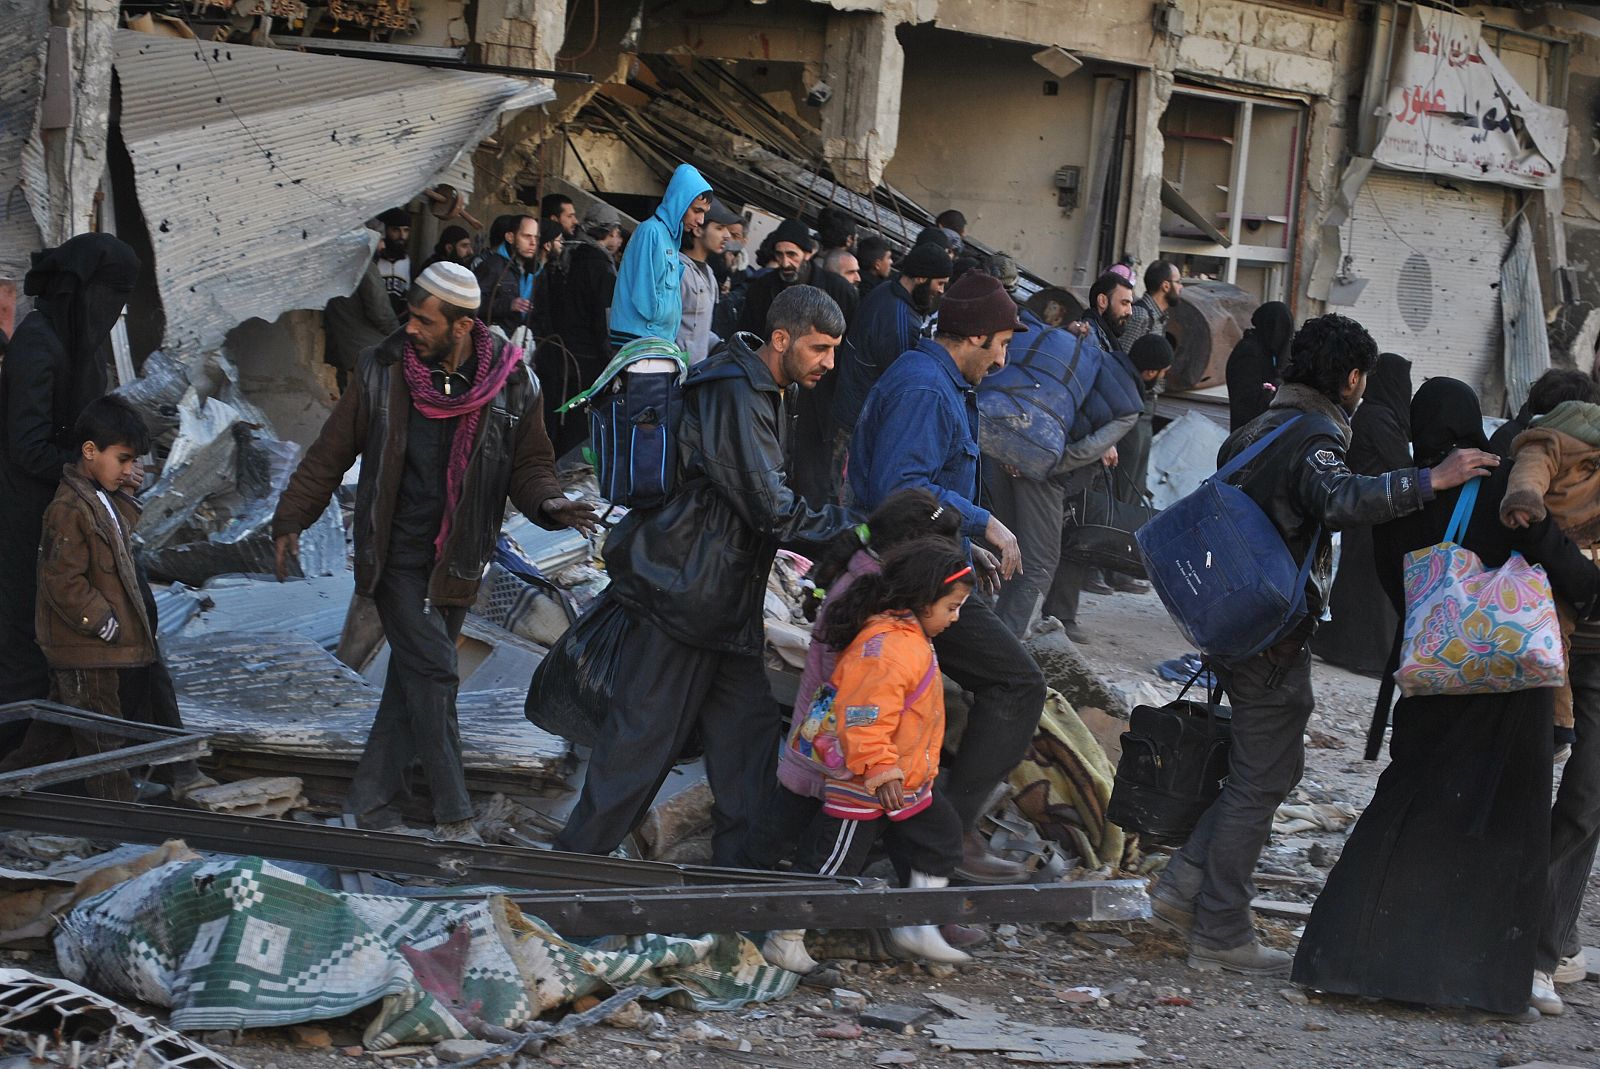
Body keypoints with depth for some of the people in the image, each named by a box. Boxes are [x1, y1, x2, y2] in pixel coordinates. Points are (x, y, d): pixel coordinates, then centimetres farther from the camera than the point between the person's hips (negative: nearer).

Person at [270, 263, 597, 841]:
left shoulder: (512, 384, -6)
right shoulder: (384, 371, -7)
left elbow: (529, 463, 3)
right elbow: (332, 451, 2)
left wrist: (548, 503, -19)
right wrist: (290, 520, 0)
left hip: (456, 564, 2)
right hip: (396, 556, -2)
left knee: (414, 677, 7)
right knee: (432, 673, -9)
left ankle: (372, 797, 19)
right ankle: (453, 813, -4)